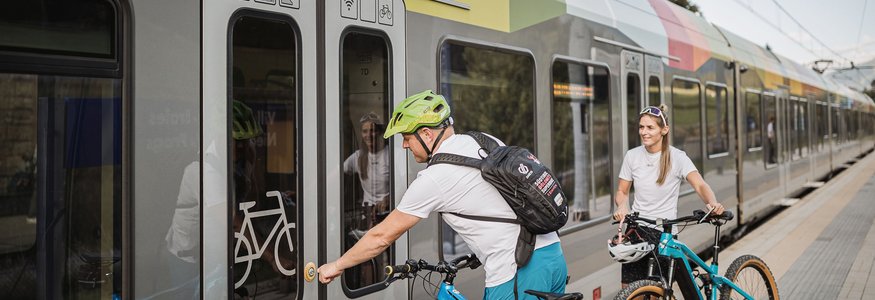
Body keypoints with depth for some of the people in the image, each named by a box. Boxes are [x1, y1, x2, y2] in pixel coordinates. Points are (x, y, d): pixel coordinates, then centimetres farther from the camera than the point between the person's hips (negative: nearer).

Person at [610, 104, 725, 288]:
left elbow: (700, 185, -20)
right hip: (636, 230, 3)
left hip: (665, 233, -3)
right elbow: (622, 191, 8)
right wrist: (622, 206, -14)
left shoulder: (676, 157, -8)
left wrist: (712, 204, -40)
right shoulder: (632, 156, 1)